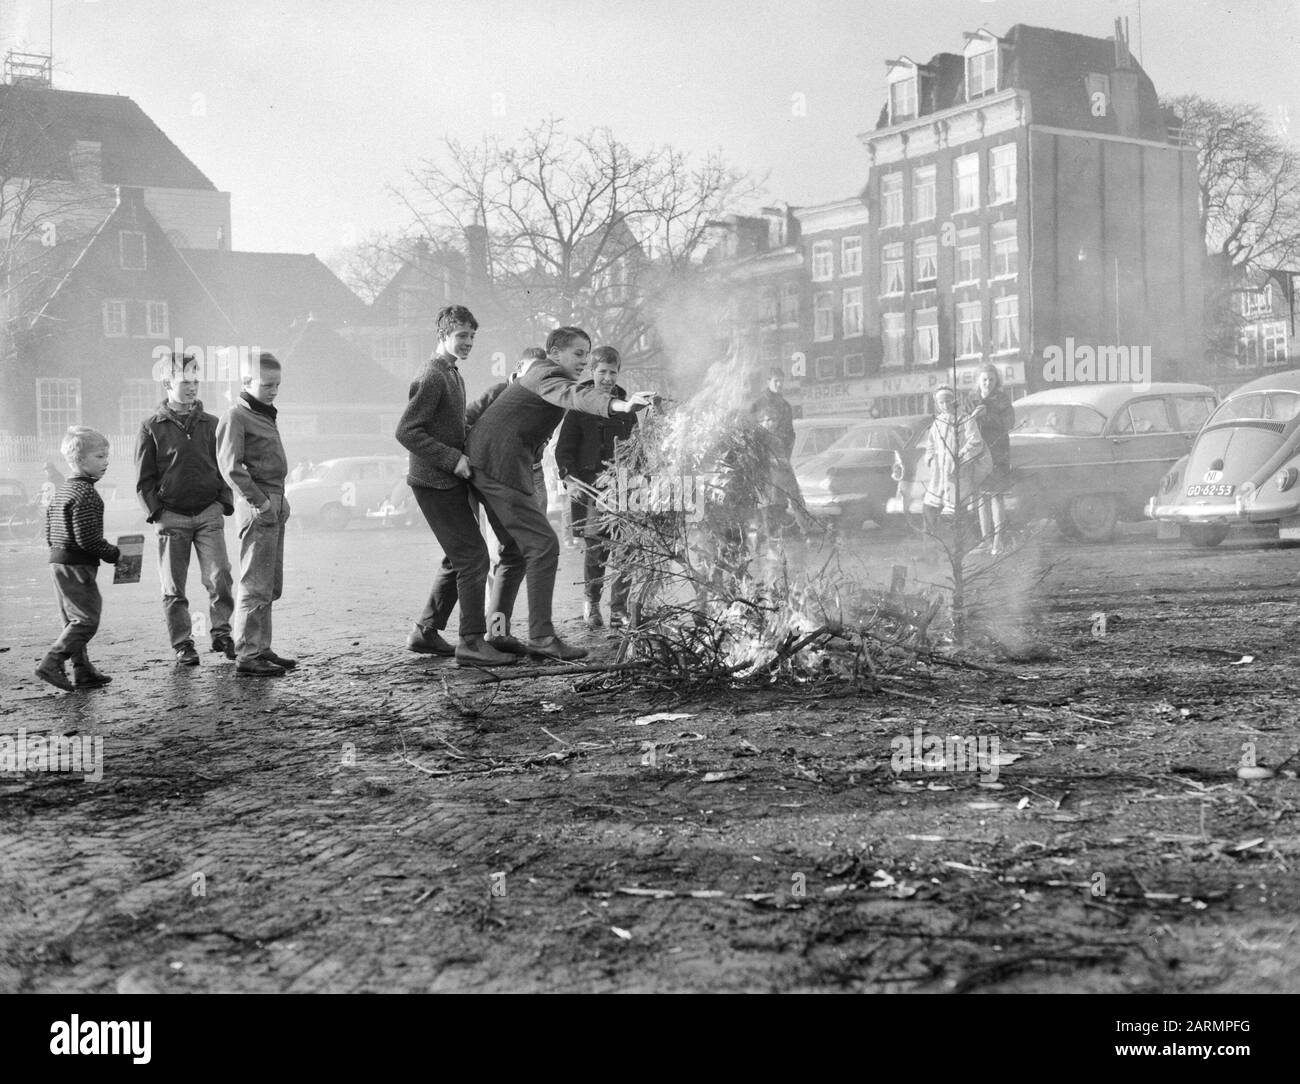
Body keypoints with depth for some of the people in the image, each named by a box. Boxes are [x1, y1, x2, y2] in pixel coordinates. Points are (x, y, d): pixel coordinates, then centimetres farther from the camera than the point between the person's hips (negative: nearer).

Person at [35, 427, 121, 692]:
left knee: (75, 620, 13)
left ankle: (83, 672, 18)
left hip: (58, 560, 10)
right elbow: (87, 538, -22)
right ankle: (51, 664, -10)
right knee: (87, 619, -6)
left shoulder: (62, 491, 15)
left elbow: (50, 535, 18)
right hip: (77, 566, -10)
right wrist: (113, 554, -9)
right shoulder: (86, 494, -16)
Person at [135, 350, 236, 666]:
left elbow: (224, 468, 15)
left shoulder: (211, 424, 11)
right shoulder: (152, 428, 3)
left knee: (220, 576, -11)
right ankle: (182, 645, 10)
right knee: (174, 588, 2)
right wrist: (157, 512, -6)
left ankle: (221, 632, 4)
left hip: (209, 513, 1)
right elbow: (144, 479, 4)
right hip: (172, 518, -1)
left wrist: (224, 503, 2)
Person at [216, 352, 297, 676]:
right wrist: (260, 502, -18)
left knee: (271, 586, 13)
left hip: (274, 506, 9)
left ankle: (261, 649, 20)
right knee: (256, 585, -8)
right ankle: (247, 656, -5)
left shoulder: (265, 415, 20)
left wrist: (280, 501, 13)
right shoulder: (236, 416, -9)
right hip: (257, 507, -9)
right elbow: (231, 467, -17)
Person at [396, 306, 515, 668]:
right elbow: (406, 432, -20)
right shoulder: (431, 378, -14)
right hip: (436, 484, -10)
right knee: (473, 556, -11)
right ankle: (472, 642, -8)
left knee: (459, 559, 14)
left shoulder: (455, 376, 18)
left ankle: (426, 632, 22)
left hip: (451, 481, 10)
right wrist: (454, 460, -21)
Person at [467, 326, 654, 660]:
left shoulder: (536, 375, 23)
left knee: (517, 548, 16)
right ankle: (541, 638, -11)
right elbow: (575, 396, -31)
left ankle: (498, 632, 18)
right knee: (543, 545, -11)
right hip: (502, 466, -11)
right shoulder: (547, 375, -9)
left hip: (485, 466, 11)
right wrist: (621, 405, -49)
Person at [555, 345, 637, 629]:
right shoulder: (579, 407, 2)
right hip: (590, 486, -3)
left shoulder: (625, 408, 13)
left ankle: (619, 610, 4)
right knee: (595, 549, -4)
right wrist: (570, 478, -11)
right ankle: (591, 604, 17)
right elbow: (563, 448, 1)